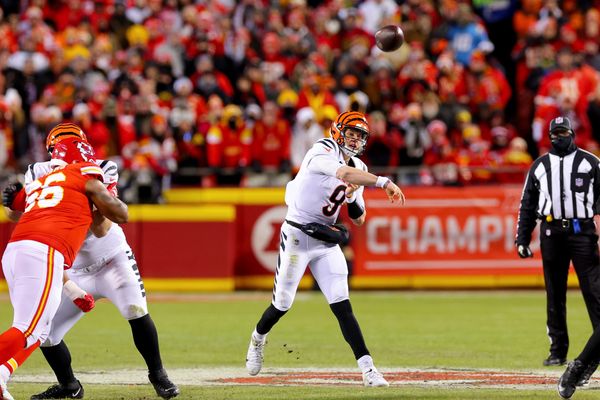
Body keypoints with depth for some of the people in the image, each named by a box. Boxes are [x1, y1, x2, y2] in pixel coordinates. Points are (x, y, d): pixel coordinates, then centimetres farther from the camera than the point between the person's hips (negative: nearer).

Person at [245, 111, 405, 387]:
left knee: (342, 306, -7)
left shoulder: (358, 169, 8)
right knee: (282, 304, 7)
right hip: (297, 236, -5)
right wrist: (384, 182, -43)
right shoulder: (323, 152, -15)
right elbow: (345, 173, -37)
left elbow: (359, 220, 13)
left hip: (327, 241, 5)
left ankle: (367, 369, -15)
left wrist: (354, 197, -9)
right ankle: (258, 338, 39)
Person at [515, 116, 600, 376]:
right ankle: (558, 351, 8)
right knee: (554, 294, 4)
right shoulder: (539, 166, 14)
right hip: (552, 233, 3)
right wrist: (522, 240, 9)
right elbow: (527, 205, 16)